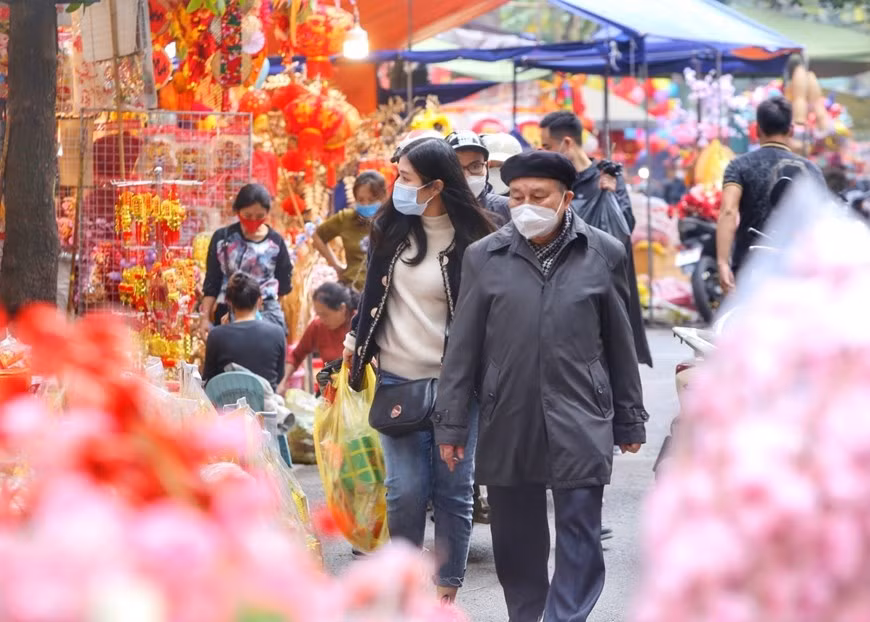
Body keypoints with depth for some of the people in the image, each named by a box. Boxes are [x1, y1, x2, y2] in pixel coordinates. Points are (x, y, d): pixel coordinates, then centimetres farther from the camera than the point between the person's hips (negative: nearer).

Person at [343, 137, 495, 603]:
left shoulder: (473, 238, -8)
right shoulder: (389, 227, 3)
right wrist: (356, 338, 21)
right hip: (398, 377, 2)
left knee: (453, 489, 3)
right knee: (406, 489, -3)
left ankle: (446, 591, 14)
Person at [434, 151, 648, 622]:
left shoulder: (604, 254, 2)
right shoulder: (485, 257, 3)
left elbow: (620, 345, 6)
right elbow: (463, 348, 5)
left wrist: (629, 420, 9)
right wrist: (451, 424, 3)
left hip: (580, 421, -1)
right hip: (507, 422, 1)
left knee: (580, 532, -3)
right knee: (515, 535, 10)